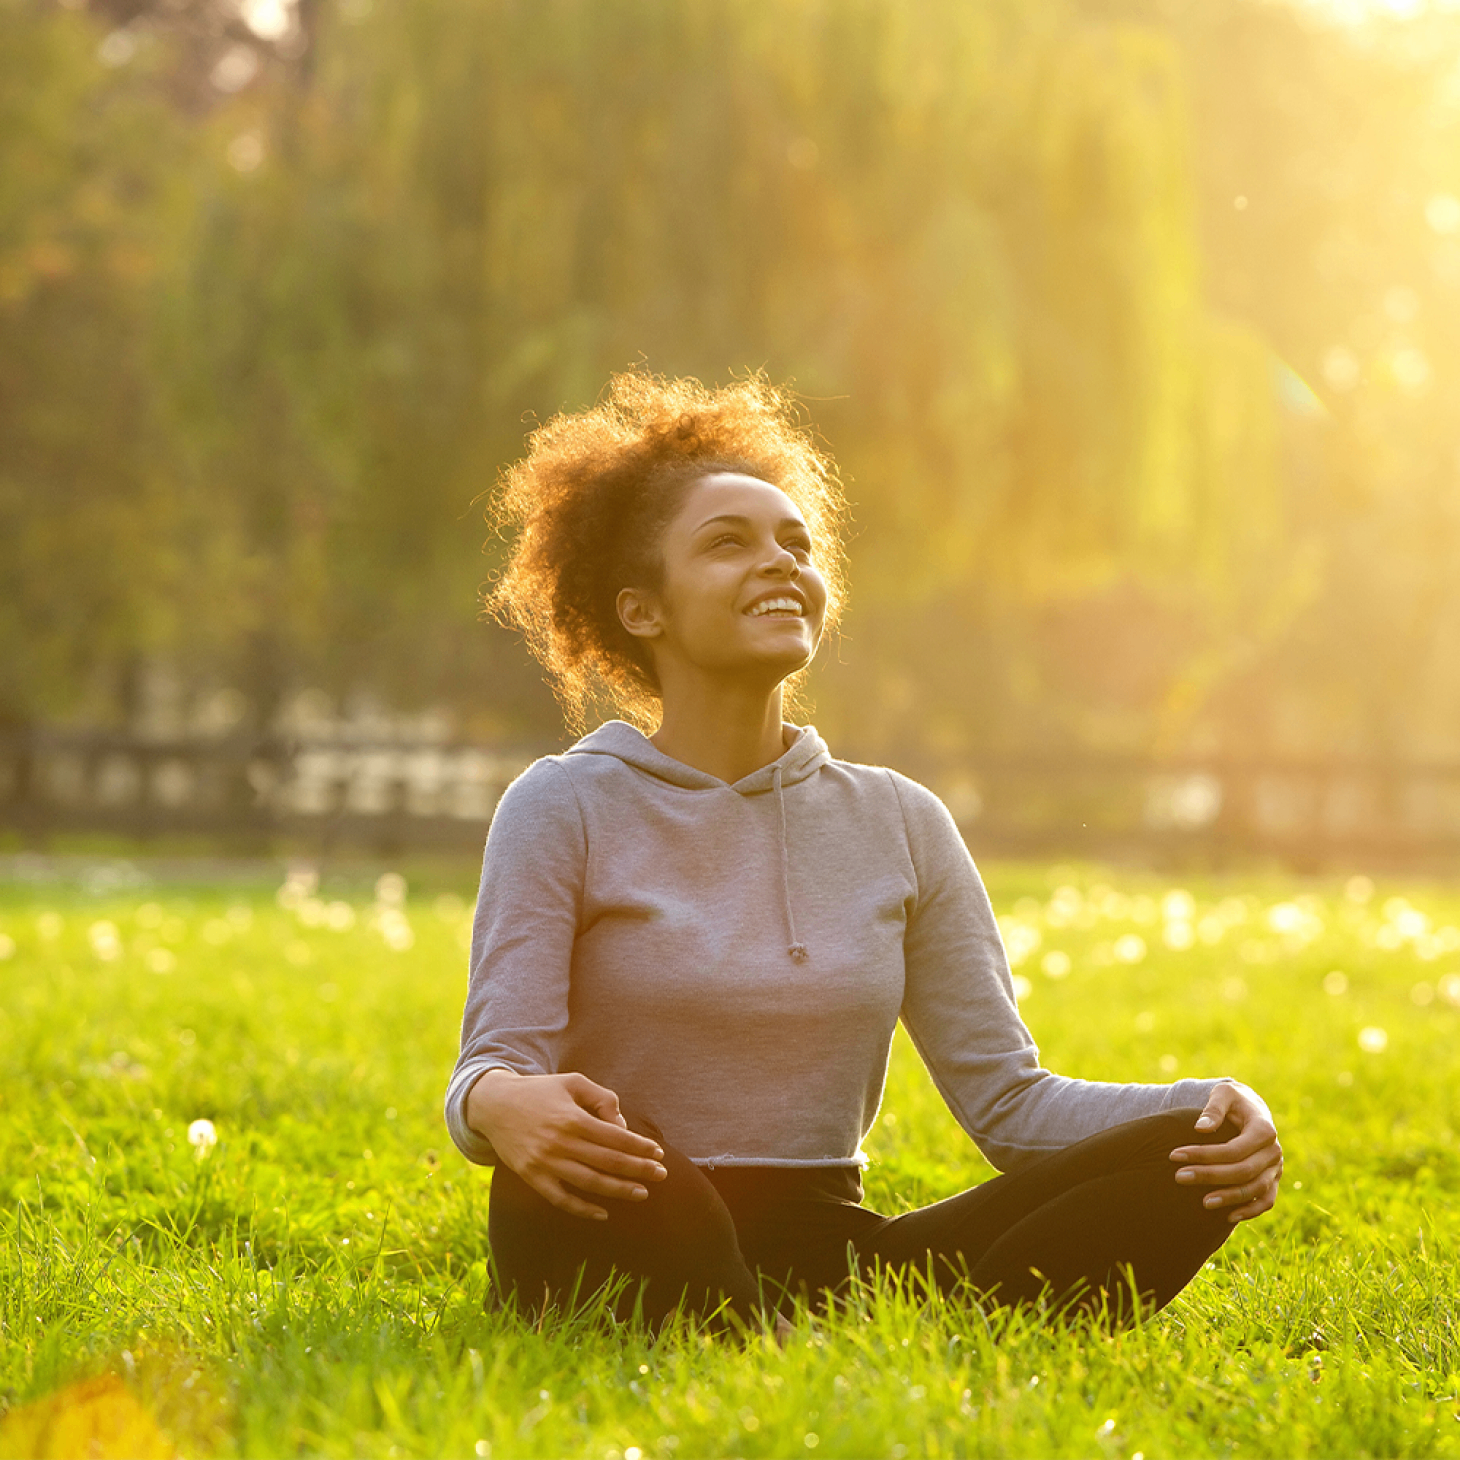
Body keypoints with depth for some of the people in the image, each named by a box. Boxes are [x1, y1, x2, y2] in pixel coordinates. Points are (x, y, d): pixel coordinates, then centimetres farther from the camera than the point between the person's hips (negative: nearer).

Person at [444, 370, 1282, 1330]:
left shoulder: (899, 822, 12)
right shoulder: (566, 808, 1)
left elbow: (1006, 1096, 8)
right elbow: (495, 1066, -9)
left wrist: (1206, 1109, -11)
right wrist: (502, 1103, -35)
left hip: (833, 1268, 5)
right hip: (637, 1254, -4)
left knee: (1185, 1160, -17)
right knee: (574, 1149, -39)